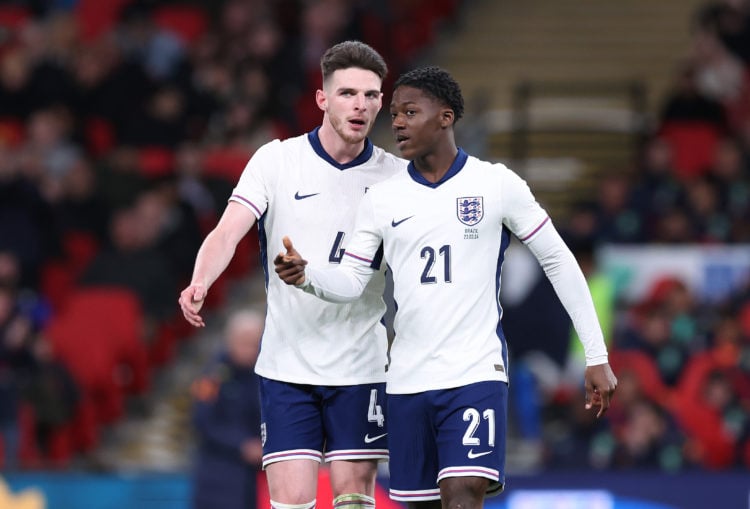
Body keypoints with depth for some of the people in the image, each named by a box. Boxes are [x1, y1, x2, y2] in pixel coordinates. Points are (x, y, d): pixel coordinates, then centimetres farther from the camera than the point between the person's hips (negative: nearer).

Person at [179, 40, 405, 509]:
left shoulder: (397, 176, 1)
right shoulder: (276, 161, -3)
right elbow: (228, 233, -13)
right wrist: (201, 283, -33)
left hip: (361, 367, 1)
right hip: (287, 364, -1)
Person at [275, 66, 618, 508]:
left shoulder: (497, 184, -2)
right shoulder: (382, 199, 7)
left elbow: (559, 262, 3)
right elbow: (351, 282, 9)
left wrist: (597, 357, 1)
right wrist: (305, 276, -15)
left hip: (477, 373, -4)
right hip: (409, 380, 4)